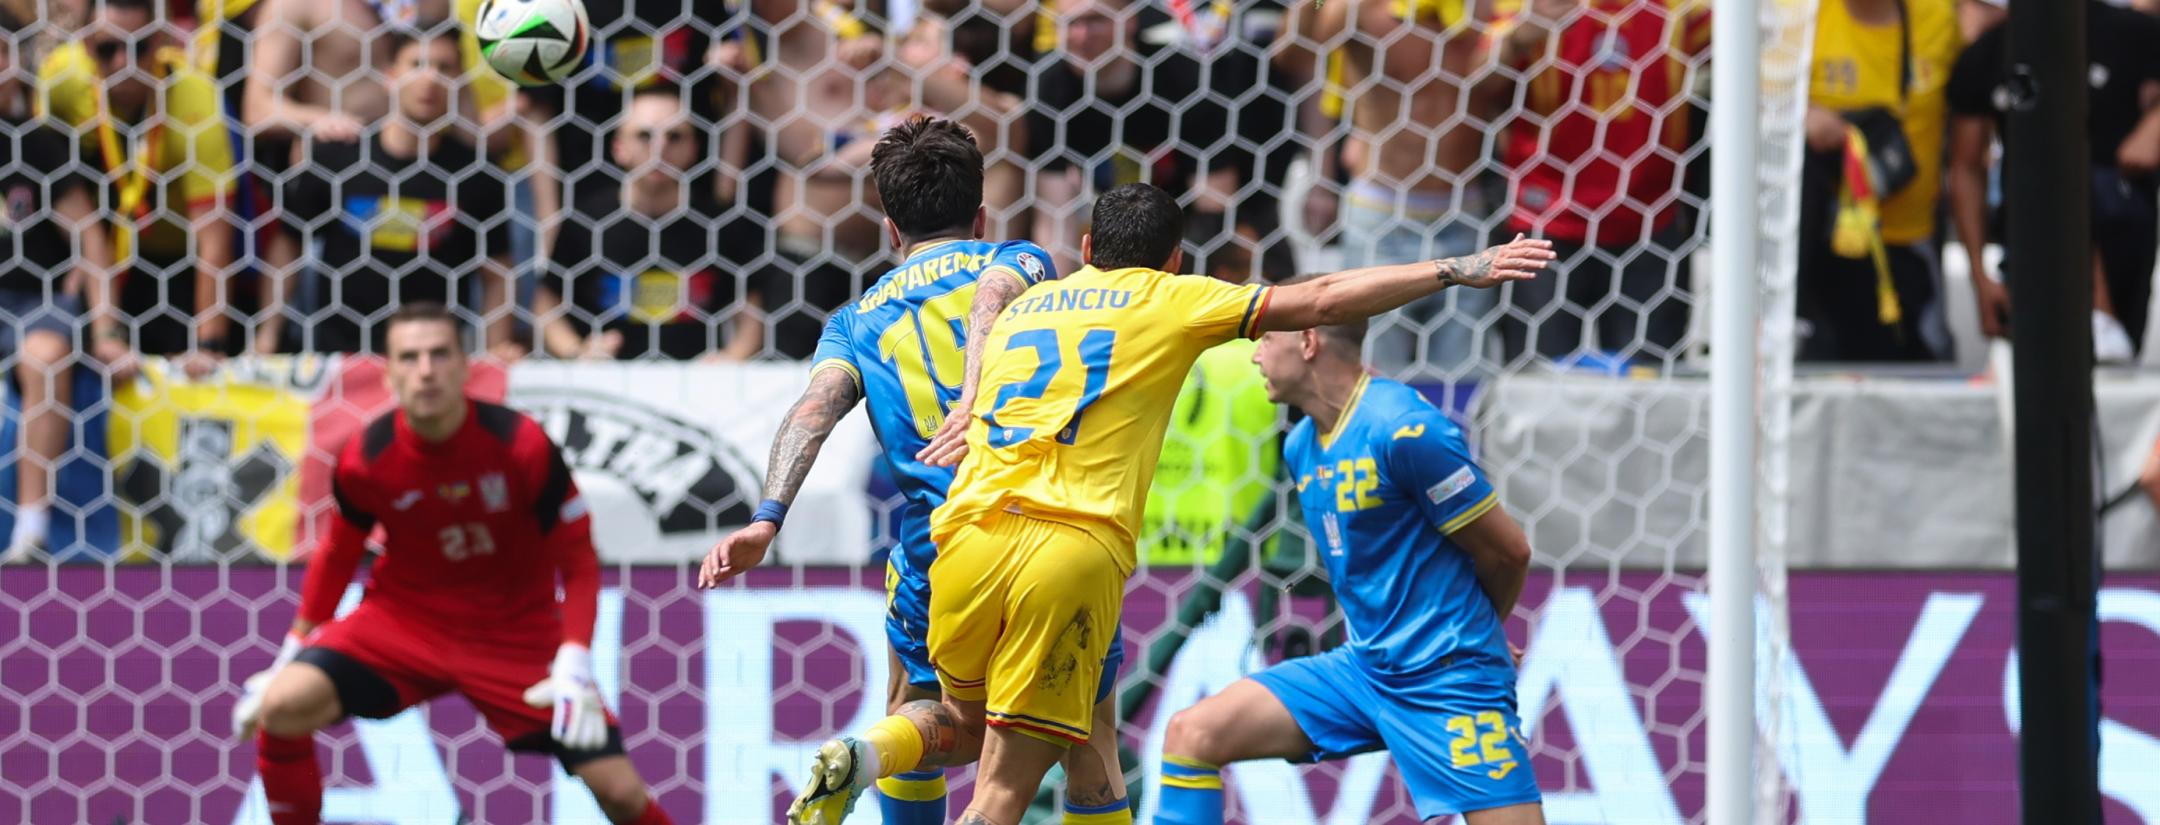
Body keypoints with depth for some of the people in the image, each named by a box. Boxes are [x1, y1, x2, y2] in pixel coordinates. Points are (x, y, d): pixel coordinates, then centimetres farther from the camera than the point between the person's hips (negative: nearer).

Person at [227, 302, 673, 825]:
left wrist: (575, 667, -21)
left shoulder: (521, 446, -19)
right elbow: (338, 556, 7)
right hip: (403, 620, 1)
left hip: (517, 635, -1)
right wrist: (290, 655, 8)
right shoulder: (365, 462, -13)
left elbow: (577, 561, -10)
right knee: (281, 705, -24)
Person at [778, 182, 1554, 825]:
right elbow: (1320, 301, 10)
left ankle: (862, 758, -2)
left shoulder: (1023, 305, 25)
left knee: (967, 716, 27)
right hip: (1077, 551, -4)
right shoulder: (1171, 302, 12)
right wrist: (1457, 271, 14)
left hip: (970, 533, 4)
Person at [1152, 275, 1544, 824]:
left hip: (1446, 677, -8)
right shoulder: (1301, 447, 9)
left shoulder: (1403, 429, -17)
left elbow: (1508, 551, -10)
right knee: (1192, 733, -3)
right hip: (1364, 669, 8)